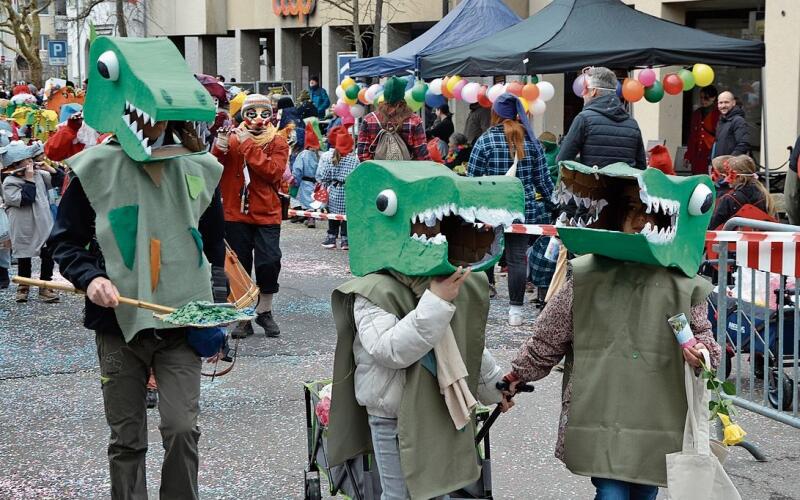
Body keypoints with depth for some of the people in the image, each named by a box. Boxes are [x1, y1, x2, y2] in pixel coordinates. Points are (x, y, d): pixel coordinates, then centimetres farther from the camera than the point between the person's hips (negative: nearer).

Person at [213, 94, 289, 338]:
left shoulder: (278, 143, 2)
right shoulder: (233, 139, 5)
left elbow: (274, 172, -16)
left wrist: (248, 146, -18)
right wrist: (219, 147, -21)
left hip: (267, 215, -1)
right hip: (236, 215, 1)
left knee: (269, 263, -8)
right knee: (239, 265, 4)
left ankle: (264, 311, 13)